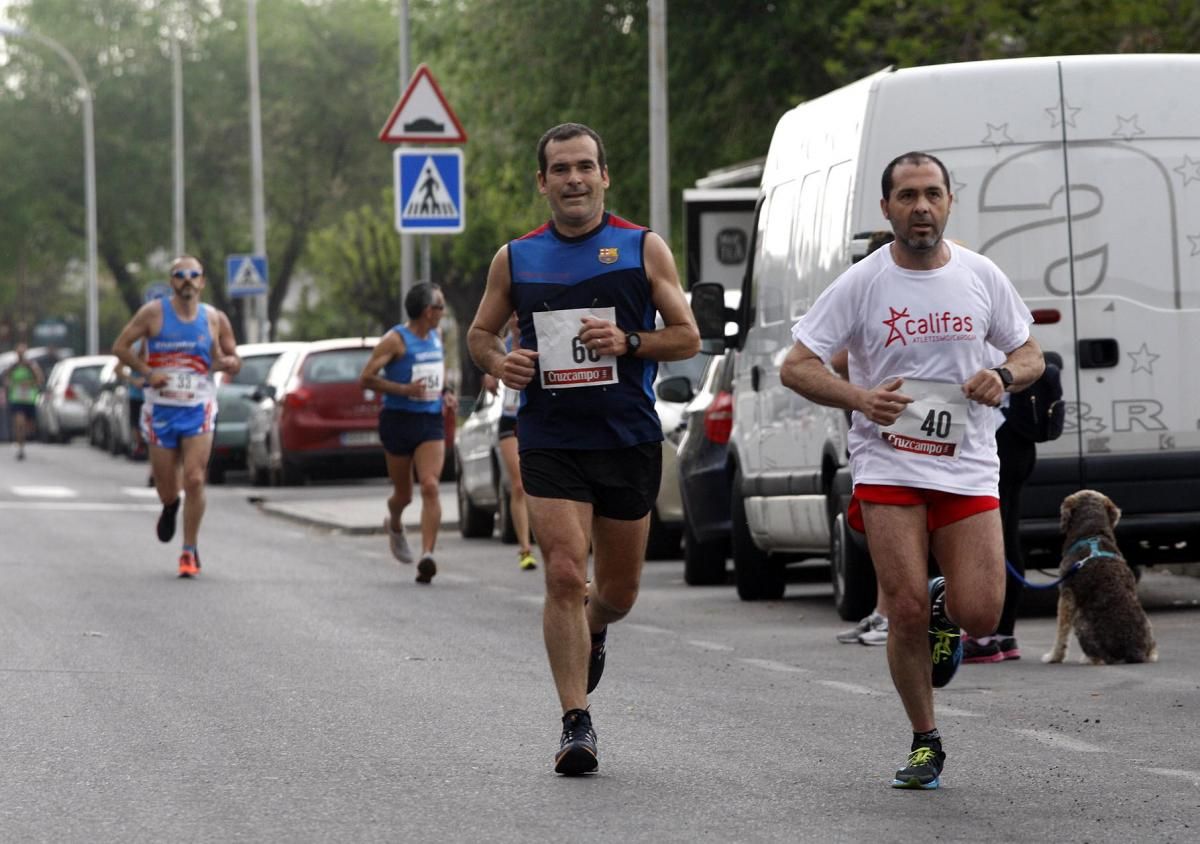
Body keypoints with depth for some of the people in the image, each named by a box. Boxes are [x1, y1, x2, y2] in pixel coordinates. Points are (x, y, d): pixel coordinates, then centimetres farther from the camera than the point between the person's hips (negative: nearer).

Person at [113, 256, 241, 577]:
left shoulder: (215, 319, 3)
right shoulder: (153, 313, -2)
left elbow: (234, 362, 11)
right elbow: (120, 346, 0)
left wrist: (229, 362, -14)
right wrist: (147, 372, -14)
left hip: (198, 409, 0)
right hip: (160, 407, 0)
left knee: (194, 481, -13)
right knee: (165, 486, 7)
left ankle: (190, 552, -2)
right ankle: (170, 508, 45)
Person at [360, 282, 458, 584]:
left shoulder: (436, 337, 10)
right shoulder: (396, 340, -10)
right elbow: (366, 378, -12)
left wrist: (445, 394, 11)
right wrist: (404, 389, -21)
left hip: (431, 421, 4)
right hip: (399, 420, -4)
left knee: (430, 486, -15)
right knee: (403, 493, 9)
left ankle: (427, 555, -23)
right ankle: (395, 525, 45)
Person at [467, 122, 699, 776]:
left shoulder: (643, 249, 3)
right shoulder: (515, 259, 7)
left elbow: (687, 336, 4)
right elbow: (480, 332, 18)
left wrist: (629, 342, -14)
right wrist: (499, 362, -5)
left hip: (630, 442, 1)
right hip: (550, 444, 0)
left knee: (618, 591, 11)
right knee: (564, 575, -14)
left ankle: (591, 627, 48)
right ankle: (576, 724, -10)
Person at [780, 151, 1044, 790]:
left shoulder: (981, 277, 4)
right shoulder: (861, 283, -3)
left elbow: (1030, 356, 15)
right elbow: (796, 366, -2)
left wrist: (1005, 376, -9)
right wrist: (859, 397, -20)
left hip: (968, 467, 2)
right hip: (888, 467, -2)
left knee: (980, 616, -8)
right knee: (906, 611, -11)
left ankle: (945, 608, 31)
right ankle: (925, 744, 8)